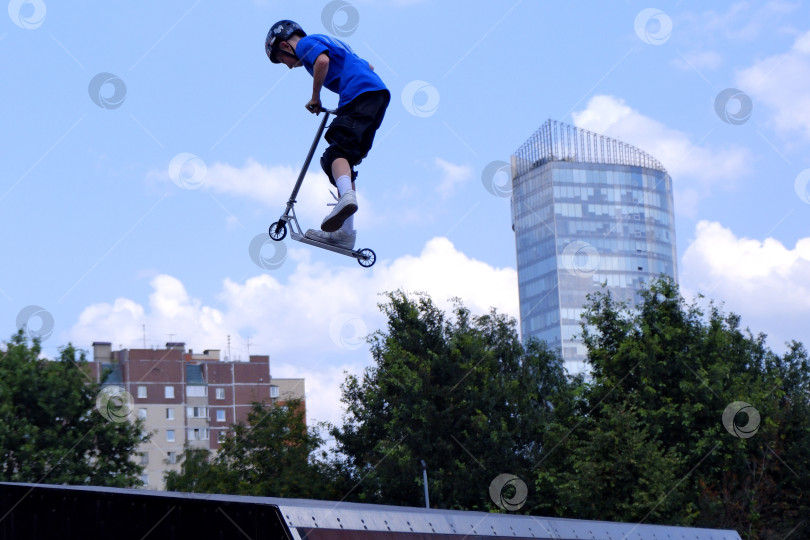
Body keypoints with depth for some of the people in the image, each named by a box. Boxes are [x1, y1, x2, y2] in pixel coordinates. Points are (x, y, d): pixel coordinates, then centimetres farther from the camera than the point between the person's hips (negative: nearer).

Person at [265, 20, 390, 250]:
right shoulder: (330, 42, 34)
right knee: (345, 156, 10)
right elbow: (367, 66, 36)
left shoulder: (306, 43, 6)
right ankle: (344, 232, 5)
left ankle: (347, 196, -49)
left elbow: (322, 60, -17)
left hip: (360, 93, -9)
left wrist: (315, 99, -5)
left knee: (337, 151, -20)